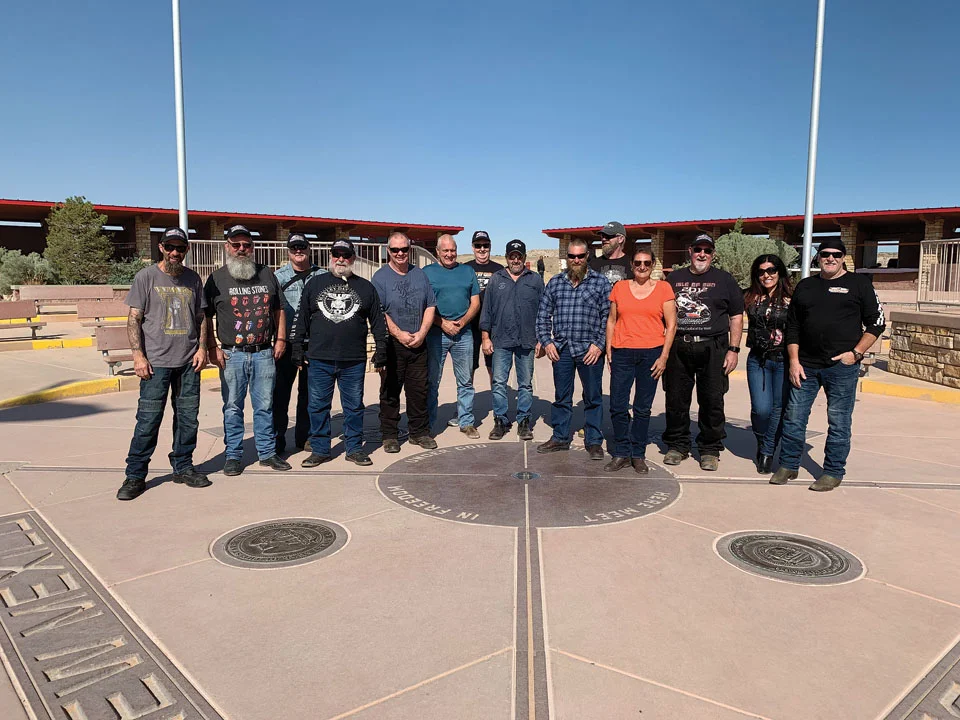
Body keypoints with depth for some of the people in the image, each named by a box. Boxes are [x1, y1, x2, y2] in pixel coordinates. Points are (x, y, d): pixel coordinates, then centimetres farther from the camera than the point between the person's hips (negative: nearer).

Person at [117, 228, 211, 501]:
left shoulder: (193, 279, 11)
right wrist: (138, 354, -10)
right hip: (156, 362, -4)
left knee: (188, 418, 8)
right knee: (148, 419, -3)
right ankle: (135, 475, 7)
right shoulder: (146, 277, 0)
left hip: (188, 363, 4)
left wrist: (202, 347, 3)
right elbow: (134, 318, -2)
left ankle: (183, 467, 22)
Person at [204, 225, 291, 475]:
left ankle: (267, 452, 18)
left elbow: (278, 310, 15)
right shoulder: (217, 278, 3)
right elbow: (206, 317, 3)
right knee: (232, 407, 5)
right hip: (232, 354, -2)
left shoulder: (267, 275, 10)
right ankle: (233, 455, 16)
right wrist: (212, 348, -5)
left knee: (265, 406, 8)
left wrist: (280, 339, 6)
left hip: (264, 353, 2)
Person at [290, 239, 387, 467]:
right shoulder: (314, 284, 9)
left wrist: (381, 353, 5)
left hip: (354, 361, 0)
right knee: (318, 406, 6)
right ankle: (319, 450, 18)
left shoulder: (366, 287, 9)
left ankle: (355, 448, 19)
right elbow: (301, 319, 10)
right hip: (319, 359, 1)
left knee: (354, 406, 7)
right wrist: (297, 349, 5)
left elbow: (378, 323, 10)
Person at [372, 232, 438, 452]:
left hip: (418, 344, 3)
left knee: (419, 390, 8)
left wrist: (422, 333, -5)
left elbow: (430, 306, 8)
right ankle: (389, 435, 12)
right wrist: (399, 334, -14)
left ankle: (419, 432, 19)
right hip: (391, 344, -3)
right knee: (390, 391, 3)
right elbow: (378, 312, -9)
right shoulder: (380, 277, -1)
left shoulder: (420, 275, 11)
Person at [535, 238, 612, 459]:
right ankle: (560, 437, 23)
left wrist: (599, 344, -10)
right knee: (561, 397, 11)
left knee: (593, 398, 5)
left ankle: (594, 441, 16)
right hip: (561, 349, 3)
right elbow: (543, 315, 11)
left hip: (590, 350, -2)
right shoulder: (555, 282, 10)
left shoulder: (601, 282, 2)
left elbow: (608, 316, -2)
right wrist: (546, 342, 1)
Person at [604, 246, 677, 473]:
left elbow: (671, 325, 2)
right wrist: (609, 350, 5)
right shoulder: (620, 287, 9)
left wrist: (664, 356, -4)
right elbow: (611, 321, 13)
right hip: (622, 353, 2)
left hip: (651, 354, -2)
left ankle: (638, 455, 17)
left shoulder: (663, 288, 4)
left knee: (643, 408, 4)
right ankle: (621, 454, 13)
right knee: (617, 406, -1)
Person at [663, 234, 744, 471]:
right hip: (678, 348, 2)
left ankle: (710, 449, 13)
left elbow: (736, 317, 6)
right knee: (676, 399, 6)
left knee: (712, 401, 1)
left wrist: (733, 350, -3)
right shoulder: (674, 278, 14)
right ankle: (677, 445, 19)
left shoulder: (724, 280, 8)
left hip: (712, 349, -2)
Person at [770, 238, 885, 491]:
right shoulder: (805, 286, 13)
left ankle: (833, 472, 14)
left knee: (839, 421, 2)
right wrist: (794, 360, 3)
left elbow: (876, 322, 2)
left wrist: (856, 353, -8)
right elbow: (792, 326, 12)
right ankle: (788, 465, 19)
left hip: (842, 366, -3)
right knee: (793, 417, 5)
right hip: (805, 365, 3)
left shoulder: (859, 284, 4)